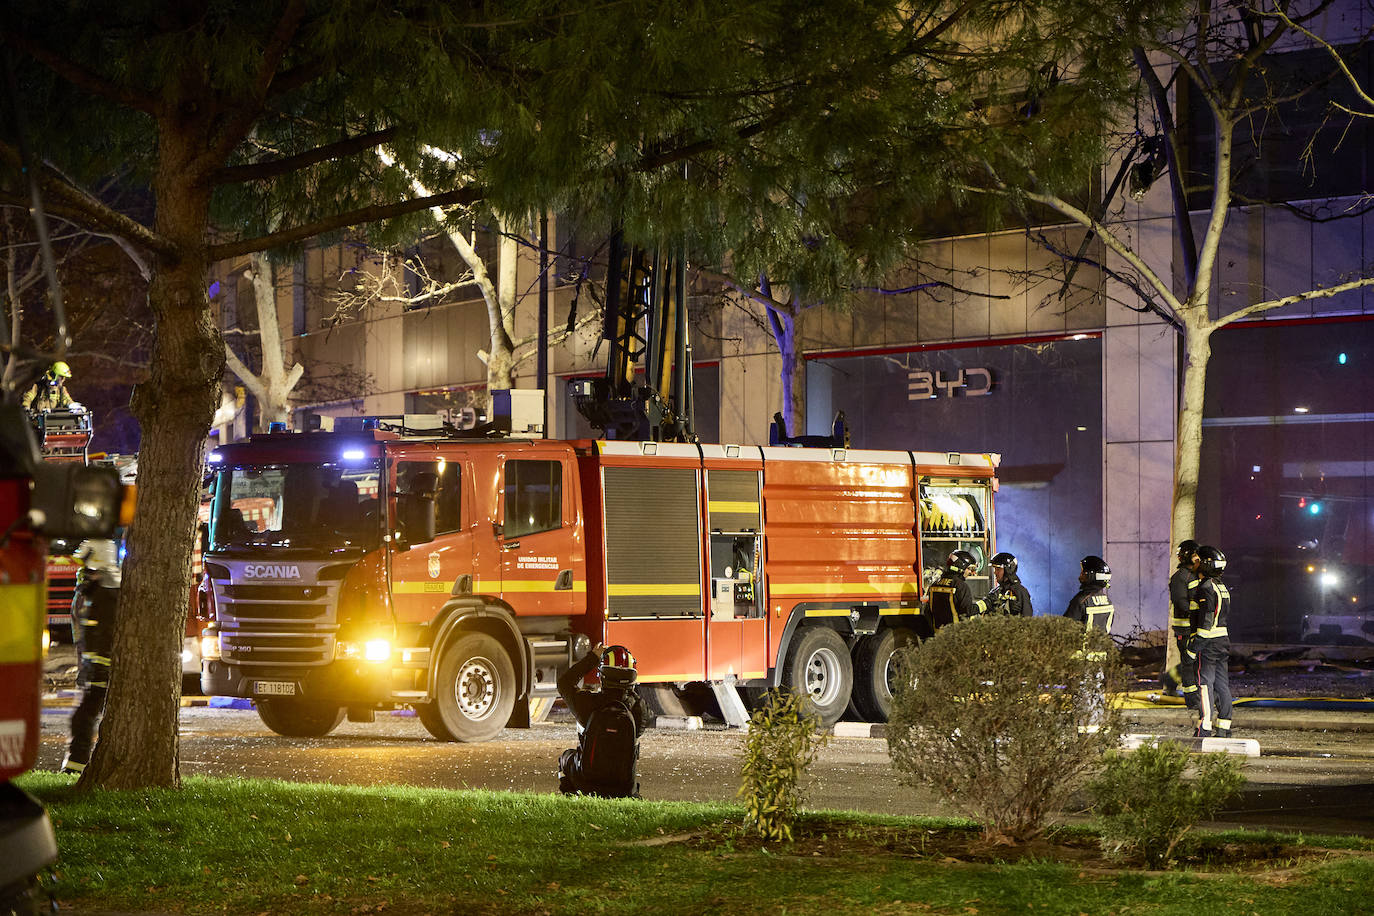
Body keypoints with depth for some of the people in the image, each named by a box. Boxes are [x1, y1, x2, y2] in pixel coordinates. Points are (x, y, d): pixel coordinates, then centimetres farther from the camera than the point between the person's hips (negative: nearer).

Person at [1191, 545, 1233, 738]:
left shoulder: (1206, 587, -15)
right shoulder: (1222, 587, 15)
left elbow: (1206, 620, -20)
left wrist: (1194, 647, -18)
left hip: (1209, 643, -9)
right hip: (1224, 641, 9)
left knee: (1205, 684, -8)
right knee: (1222, 684, 10)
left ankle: (1205, 728, -11)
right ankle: (1224, 728, 13)